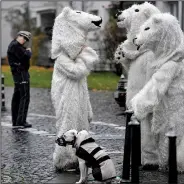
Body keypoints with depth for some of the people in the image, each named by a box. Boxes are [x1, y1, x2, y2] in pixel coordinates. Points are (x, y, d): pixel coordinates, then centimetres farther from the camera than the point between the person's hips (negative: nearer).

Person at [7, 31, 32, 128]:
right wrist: (29, 51, -2)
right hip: (21, 73, -11)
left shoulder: (16, 45, 20)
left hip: (18, 73, 11)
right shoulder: (15, 45, -14)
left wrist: (26, 50, 1)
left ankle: (15, 121, 15)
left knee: (17, 97, 11)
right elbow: (25, 56, -21)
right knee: (25, 96, -11)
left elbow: (23, 56, 18)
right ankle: (21, 121, -13)